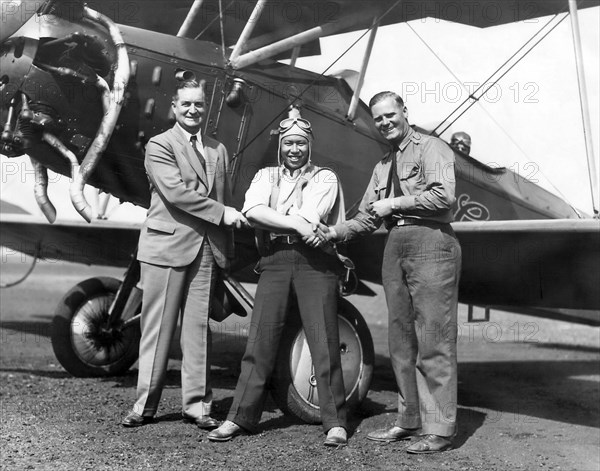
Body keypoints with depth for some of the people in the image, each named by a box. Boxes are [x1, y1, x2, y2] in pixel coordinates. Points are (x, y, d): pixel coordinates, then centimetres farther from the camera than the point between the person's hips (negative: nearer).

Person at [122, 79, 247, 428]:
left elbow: (224, 199, 16)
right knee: (158, 328, 1)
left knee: (199, 327, 6)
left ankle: (197, 403, 13)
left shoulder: (218, 150, 18)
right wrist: (222, 212, -13)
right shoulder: (160, 145, 0)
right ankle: (146, 404, 9)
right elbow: (176, 193, -13)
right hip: (167, 245, -4)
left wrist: (225, 252, 9)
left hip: (207, 249, 5)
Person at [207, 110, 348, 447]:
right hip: (277, 259, 2)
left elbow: (310, 217, -8)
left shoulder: (325, 178, 10)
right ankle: (241, 417, 7)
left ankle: (335, 423, 2)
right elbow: (252, 210, -3)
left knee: (324, 343, -5)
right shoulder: (266, 176, 18)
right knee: (261, 340, 0)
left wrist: (271, 219, -3)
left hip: (315, 259, -2)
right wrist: (295, 223, -12)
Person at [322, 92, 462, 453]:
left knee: (433, 339, -8)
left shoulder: (431, 148, 1)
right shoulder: (383, 166, 24)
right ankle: (410, 420, 17)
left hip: (429, 242, -8)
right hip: (395, 245, 8)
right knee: (401, 339, 9)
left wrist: (395, 203, -8)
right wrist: (337, 232, 3)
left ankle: (439, 430, -5)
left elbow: (444, 195, -14)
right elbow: (368, 218, 20)